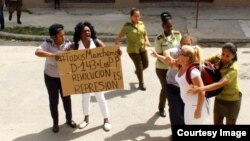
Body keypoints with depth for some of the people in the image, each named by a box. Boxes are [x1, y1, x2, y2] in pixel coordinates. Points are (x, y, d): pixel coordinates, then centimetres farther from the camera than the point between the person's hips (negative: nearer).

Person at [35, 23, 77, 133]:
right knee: (54, 101, 8)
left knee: (66, 99, 14)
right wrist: (53, 54, -42)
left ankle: (69, 119, 35)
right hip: (51, 77, -2)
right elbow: (37, 52, -35)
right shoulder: (48, 44, -18)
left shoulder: (67, 43, -11)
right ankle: (55, 123, 27)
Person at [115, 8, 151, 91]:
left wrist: (147, 41, -10)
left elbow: (145, 35, 10)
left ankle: (137, 71, 47)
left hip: (142, 48, 5)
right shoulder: (127, 26, -13)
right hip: (132, 49, -5)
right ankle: (141, 83, 22)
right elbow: (119, 37, -13)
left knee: (146, 65, 12)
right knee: (139, 66, 0)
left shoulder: (142, 24, 1)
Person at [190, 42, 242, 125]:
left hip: (231, 101, -6)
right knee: (217, 122, 17)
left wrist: (201, 89, -54)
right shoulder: (218, 58, -13)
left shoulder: (233, 69, -31)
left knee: (230, 123, 10)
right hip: (219, 98, 6)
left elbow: (219, 84, -43)